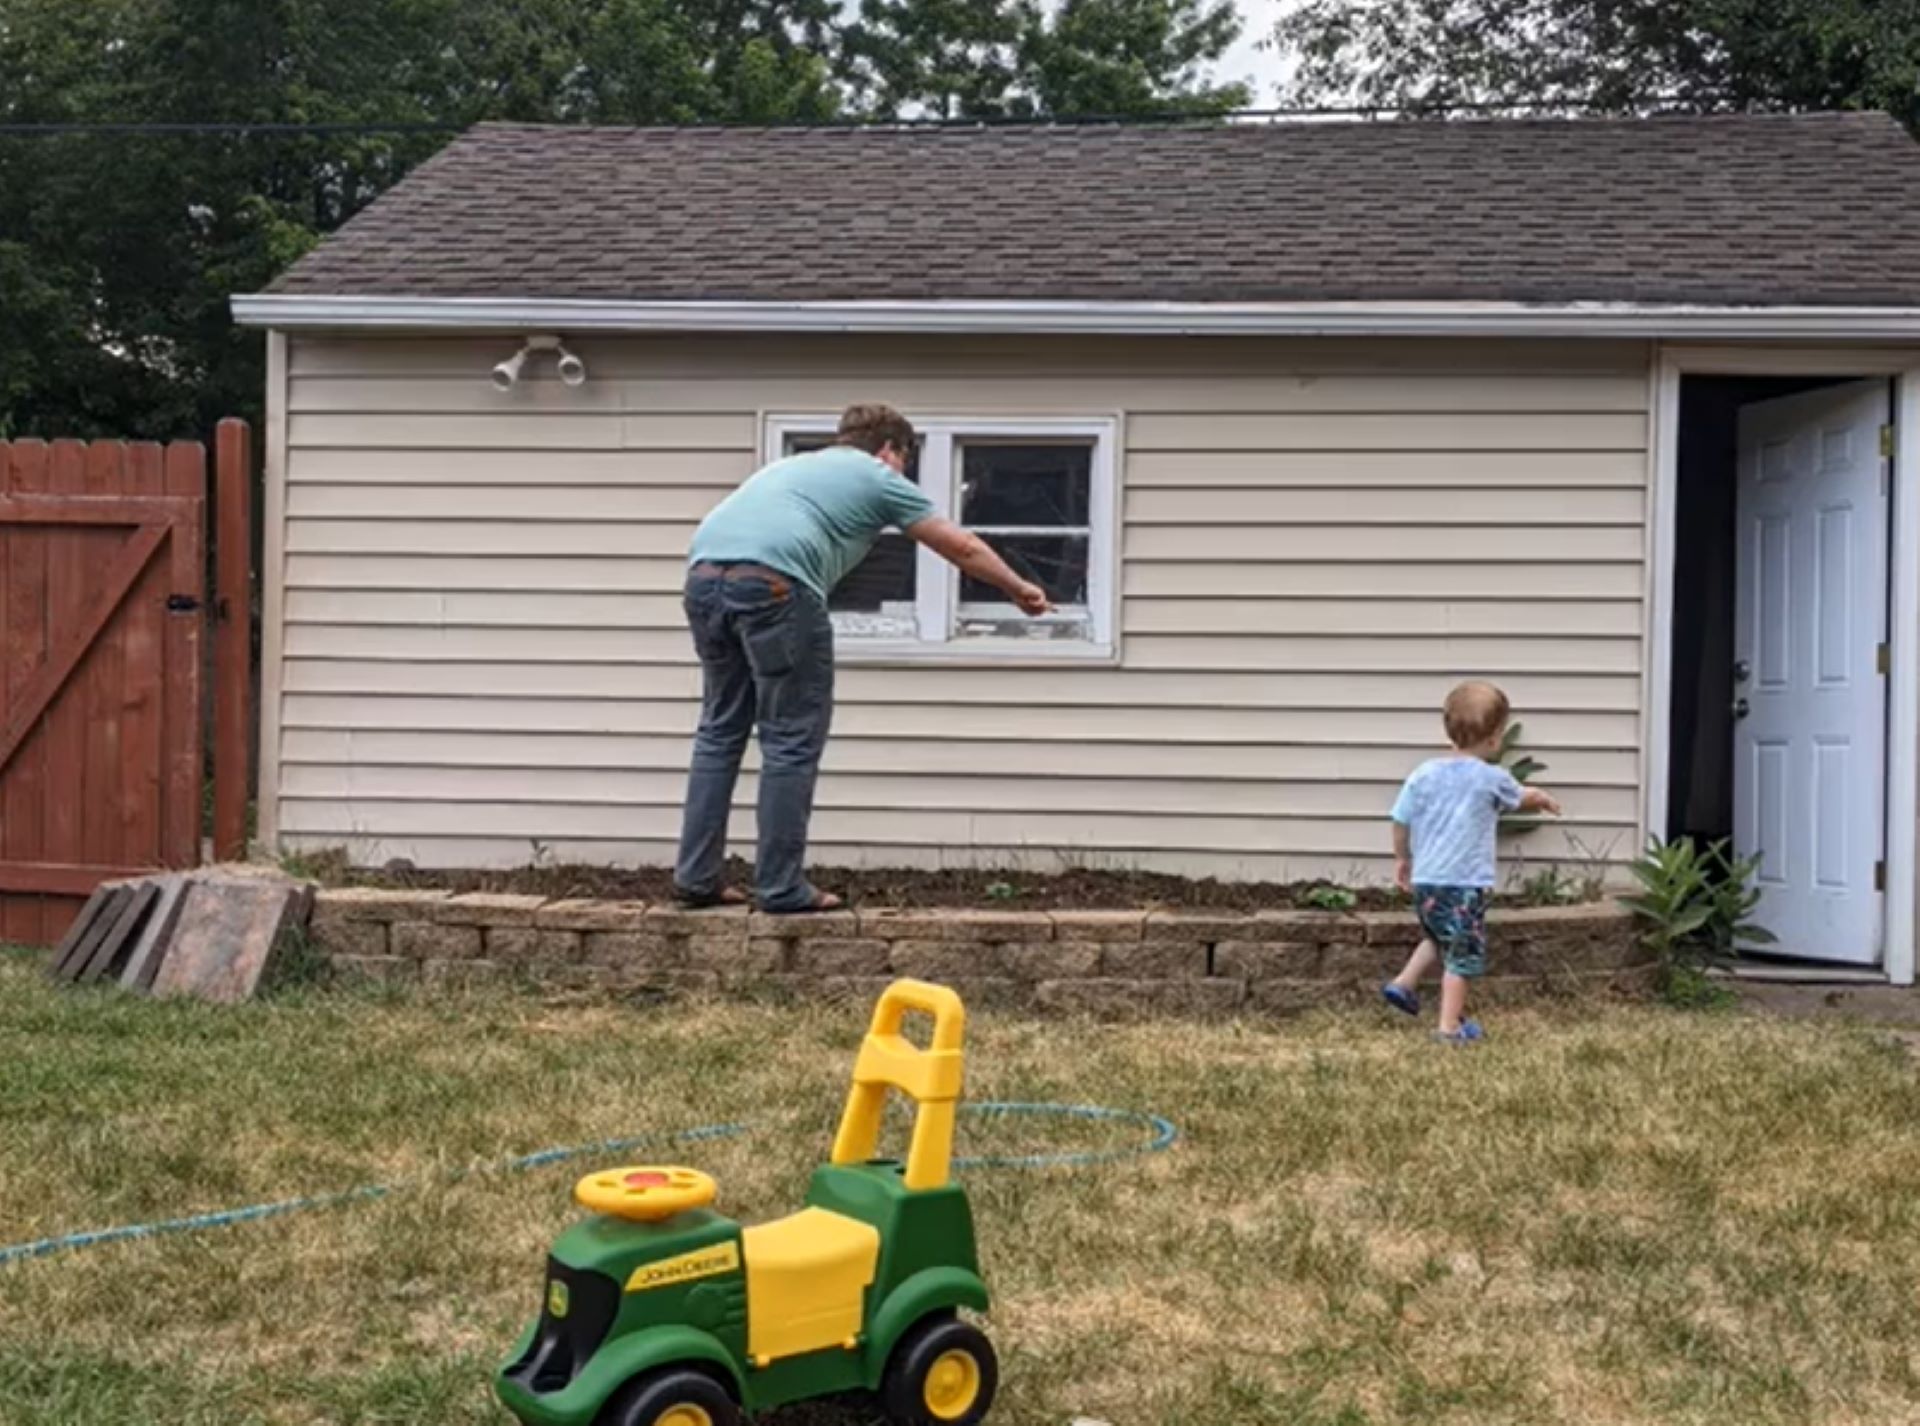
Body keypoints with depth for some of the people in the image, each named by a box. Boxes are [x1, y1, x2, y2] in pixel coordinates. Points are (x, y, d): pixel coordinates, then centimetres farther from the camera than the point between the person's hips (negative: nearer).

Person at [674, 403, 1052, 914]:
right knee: (791, 740, 4)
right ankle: (781, 887, 7)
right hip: (772, 583, -7)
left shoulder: (793, 464, 37)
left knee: (721, 728, 17)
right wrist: (1019, 589, 42)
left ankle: (697, 877, 17)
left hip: (704, 575, 7)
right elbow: (963, 547, 27)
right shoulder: (878, 478, 19)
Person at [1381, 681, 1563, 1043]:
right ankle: (1451, 1025, 7)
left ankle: (1404, 983, 23)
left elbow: (1401, 821, 5)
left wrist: (1402, 859, 21)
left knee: (1438, 939, 29)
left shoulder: (1425, 772, 0)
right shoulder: (1492, 778, -8)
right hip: (1465, 884, -5)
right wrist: (1544, 800, 36)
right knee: (1461, 955, 5)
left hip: (1425, 881, 5)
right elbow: (1522, 798, 13)